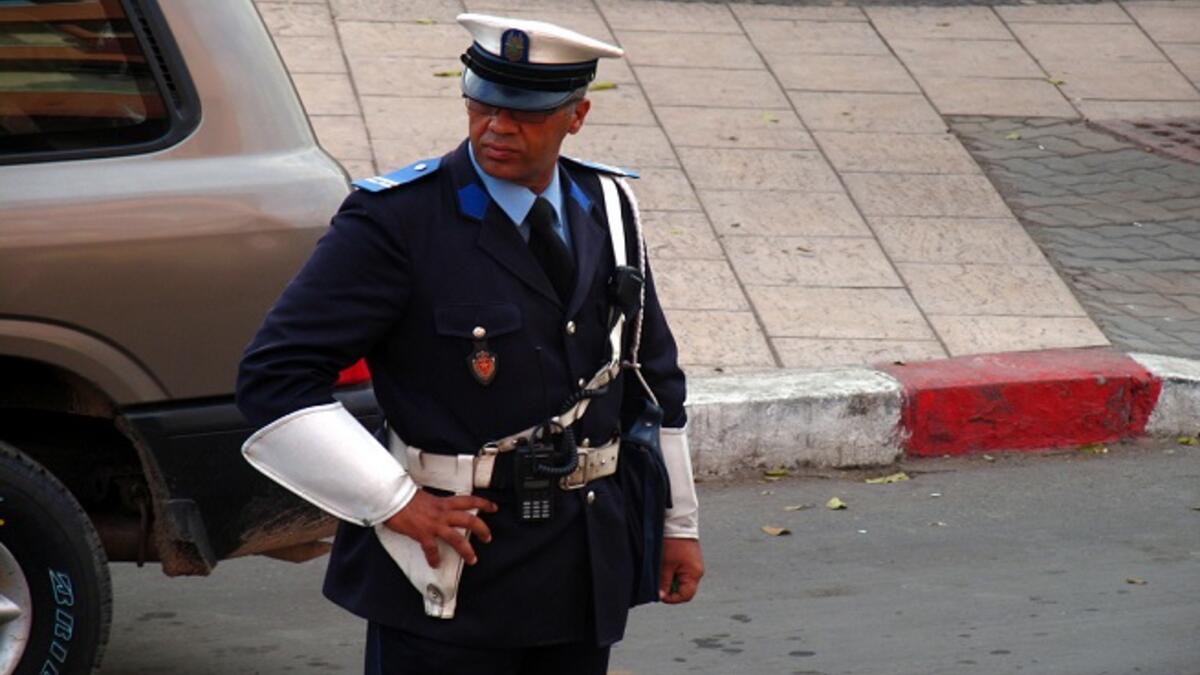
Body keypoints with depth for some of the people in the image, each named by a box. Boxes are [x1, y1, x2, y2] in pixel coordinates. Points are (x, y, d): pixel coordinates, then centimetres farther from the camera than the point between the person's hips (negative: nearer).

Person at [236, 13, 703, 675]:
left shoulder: (606, 206, 7)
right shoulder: (397, 219, -11)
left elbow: (651, 369, 19)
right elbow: (273, 376, -14)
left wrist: (677, 521, 20)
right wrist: (393, 503, -16)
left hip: (585, 567, 6)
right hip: (449, 570, -6)